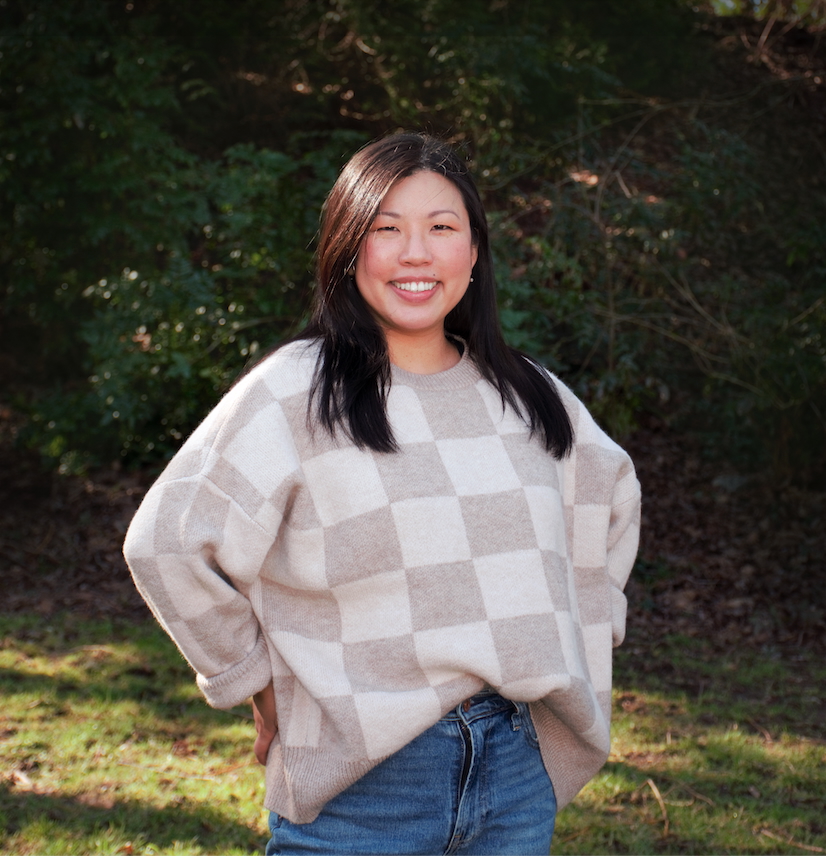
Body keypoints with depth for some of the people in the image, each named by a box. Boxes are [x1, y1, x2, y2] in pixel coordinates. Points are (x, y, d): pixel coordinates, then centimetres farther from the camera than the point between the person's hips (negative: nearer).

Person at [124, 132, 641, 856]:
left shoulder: (526, 393, 8)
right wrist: (258, 681, -4)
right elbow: (167, 541, -9)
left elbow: (612, 494, 26)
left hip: (518, 768, 5)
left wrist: (584, 627, 18)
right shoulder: (291, 394, -8)